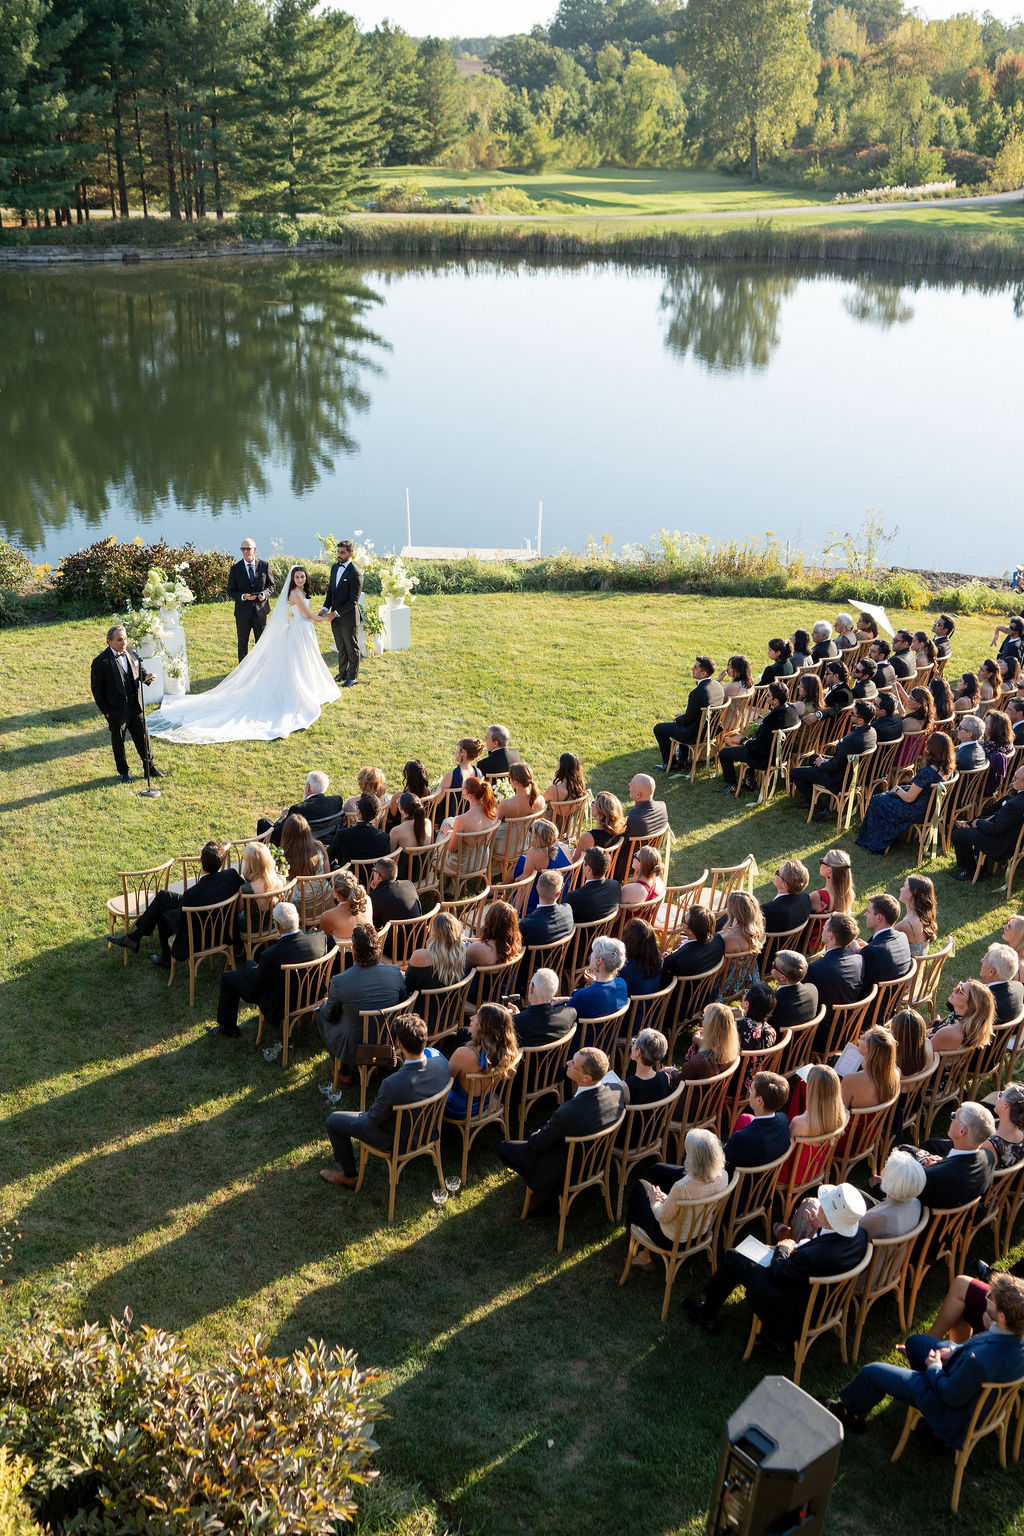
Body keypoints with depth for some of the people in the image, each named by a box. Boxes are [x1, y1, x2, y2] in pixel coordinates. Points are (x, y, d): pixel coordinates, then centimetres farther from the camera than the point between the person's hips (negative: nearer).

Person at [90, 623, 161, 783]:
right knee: (118, 742, 12)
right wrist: (105, 710, -10)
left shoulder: (132, 655, 2)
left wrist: (146, 677, -7)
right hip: (116, 710, -4)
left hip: (135, 707, 4)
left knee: (142, 738, 12)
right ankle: (123, 772, 28)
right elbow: (96, 689, -9)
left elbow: (140, 670, 18)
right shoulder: (100, 662, -14)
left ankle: (150, 768, 28)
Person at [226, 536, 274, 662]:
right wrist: (243, 596, -21)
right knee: (242, 644, 8)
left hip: (260, 609, 1)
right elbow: (230, 591, -2)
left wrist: (265, 594, -15)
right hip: (243, 611, -1)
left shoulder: (264, 565, -1)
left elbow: (271, 585, 7)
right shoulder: (235, 568, -4)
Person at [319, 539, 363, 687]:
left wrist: (336, 613, -22)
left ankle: (352, 677, 20)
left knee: (351, 648, 9)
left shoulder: (356, 573, -19)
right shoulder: (335, 567, 5)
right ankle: (342, 673, 32)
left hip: (348, 618, -7)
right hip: (335, 616, 7)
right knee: (341, 648, 19)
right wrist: (325, 608, -1)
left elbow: (353, 600, -20)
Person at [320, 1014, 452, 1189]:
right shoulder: (441, 1064, -23)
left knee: (333, 1121, 13)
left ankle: (349, 1176, 30)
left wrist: (366, 1113, 0)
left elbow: (375, 1119, -20)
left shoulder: (392, 1084, -40)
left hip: (397, 1140, -6)